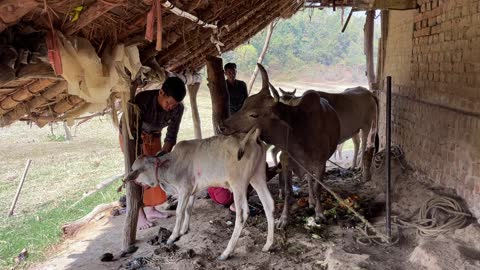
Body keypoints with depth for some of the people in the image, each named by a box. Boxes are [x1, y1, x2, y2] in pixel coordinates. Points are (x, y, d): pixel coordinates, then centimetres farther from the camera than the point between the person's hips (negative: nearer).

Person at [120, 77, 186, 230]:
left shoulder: (177, 108, -26)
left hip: (153, 136, 5)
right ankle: (138, 213, 0)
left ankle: (150, 209, 18)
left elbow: (171, 136, -17)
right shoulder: (143, 100, -39)